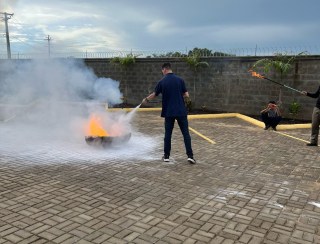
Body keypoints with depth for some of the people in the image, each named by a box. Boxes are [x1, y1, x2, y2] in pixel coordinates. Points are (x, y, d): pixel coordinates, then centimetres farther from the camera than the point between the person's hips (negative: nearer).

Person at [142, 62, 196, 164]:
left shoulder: (162, 81, 0)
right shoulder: (180, 80, -2)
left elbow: (154, 94, 11)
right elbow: (186, 95, -3)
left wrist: (146, 99, 30)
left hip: (168, 112, 1)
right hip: (181, 111, -1)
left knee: (168, 134, 11)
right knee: (185, 133, 2)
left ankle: (166, 156, 16)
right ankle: (190, 156, -3)